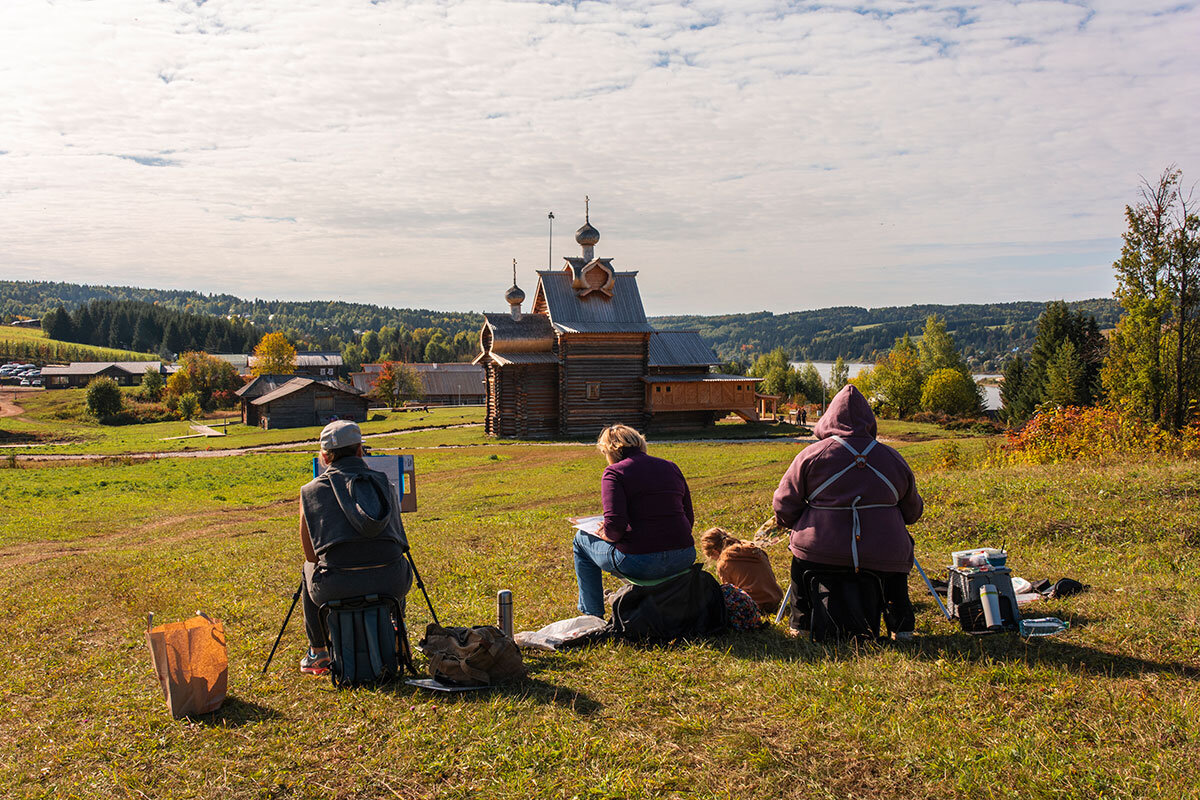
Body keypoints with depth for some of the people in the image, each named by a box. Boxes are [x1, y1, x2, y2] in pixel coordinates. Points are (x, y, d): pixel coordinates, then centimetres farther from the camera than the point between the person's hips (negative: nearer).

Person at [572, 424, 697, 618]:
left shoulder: (614, 472, -5)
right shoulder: (671, 467, 13)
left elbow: (615, 527, -16)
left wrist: (604, 534, 5)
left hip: (640, 563, -6)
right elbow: (689, 519, 13)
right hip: (684, 558, 6)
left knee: (582, 538, 23)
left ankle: (592, 615, 30)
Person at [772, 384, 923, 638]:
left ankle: (801, 623, 32)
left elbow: (784, 506, 0)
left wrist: (793, 524, 21)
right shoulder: (894, 458, 5)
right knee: (900, 547, 35)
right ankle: (902, 625, 33)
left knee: (799, 551, 31)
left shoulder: (811, 455, -3)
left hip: (821, 553, -2)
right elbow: (912, 511, 16)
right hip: (883, 558, 2)